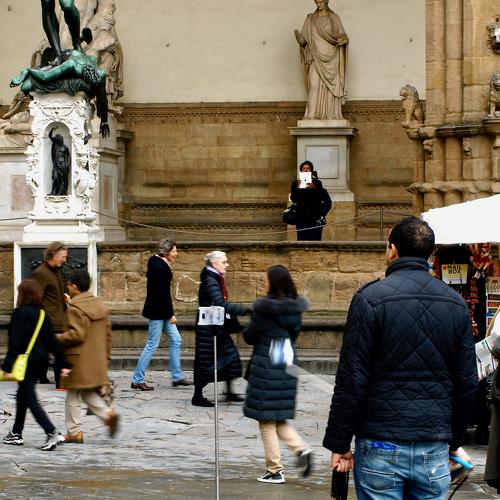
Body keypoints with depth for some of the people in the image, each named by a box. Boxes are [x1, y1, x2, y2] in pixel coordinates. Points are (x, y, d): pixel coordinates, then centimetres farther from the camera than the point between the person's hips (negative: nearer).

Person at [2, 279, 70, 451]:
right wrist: (63, 364, 6)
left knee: (31, 400, -5)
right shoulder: (43, 315, 6)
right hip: (40, 363, 7)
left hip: (25, 363, -7)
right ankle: (16, 434, 29)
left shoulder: (20, 313, -13)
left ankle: (53, 433, -18)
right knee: (22, 396, 20)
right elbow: (52, 341, 6)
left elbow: (15, 342, -16)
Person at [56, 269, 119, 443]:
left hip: (79, 361, -8)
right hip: (97, 360, 8)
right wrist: (106, 355, 20)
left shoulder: (75, 308, -15)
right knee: (89, 393, 18)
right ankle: (108, 413, -4)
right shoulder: (100, 304, 11)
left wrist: (58, 338, -9)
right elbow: (107, 333, 14)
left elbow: (77, 335, -22)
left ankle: (74, 432, 6)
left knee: (73, 396, 3)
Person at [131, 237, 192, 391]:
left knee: (175, 341, 13)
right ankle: (137, 380, 5)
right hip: (158, 311, -10)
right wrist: (170, 314, -19)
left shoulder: (155, 261, 7)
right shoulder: (159, 267, -22)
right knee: (152, 345, -3)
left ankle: (177, 376, 19)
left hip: (163, 310, 10)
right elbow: (162, 293, -22)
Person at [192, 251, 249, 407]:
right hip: (208, 328, -10)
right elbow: (221, 305, -30)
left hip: (218, 327, 10)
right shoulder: (210, 281, -20)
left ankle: (229, 392, 18)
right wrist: (245, 310, -31)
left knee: (230, 355, 10)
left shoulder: (216, 279, 10)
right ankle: (197, 396, 8)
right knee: (205, 361, -1)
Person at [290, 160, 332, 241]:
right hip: (301, 217, 1)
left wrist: (314, 188, -20)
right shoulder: (296, 184, 9)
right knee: (301, 241, -4)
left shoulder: (317, 183, 4)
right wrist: (298, 188, -17)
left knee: (315, 240, -7)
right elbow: (293, 199, -1)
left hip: (315, 218, -1)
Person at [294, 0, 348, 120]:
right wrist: (297, 35, -18)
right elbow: (303, 41, 4)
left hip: (331, 59, 0)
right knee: (314, 86, -12)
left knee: (331, 87, -4)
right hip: (316, 58, 0)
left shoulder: (334, 18, 7)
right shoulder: (310, 20, 8)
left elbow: (343, 36, 2)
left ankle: (331, 117, -2)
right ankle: (311, 116, -16)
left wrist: (343, 39, -21)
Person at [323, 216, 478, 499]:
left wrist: (339, 443, -3)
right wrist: (455, 440, 21)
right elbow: (468, 382, 10)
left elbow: (352, 379, -9)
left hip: (382, 446, -3)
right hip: (435, 449, 4)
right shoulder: (455, 303, 7)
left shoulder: (371, 298, -7)